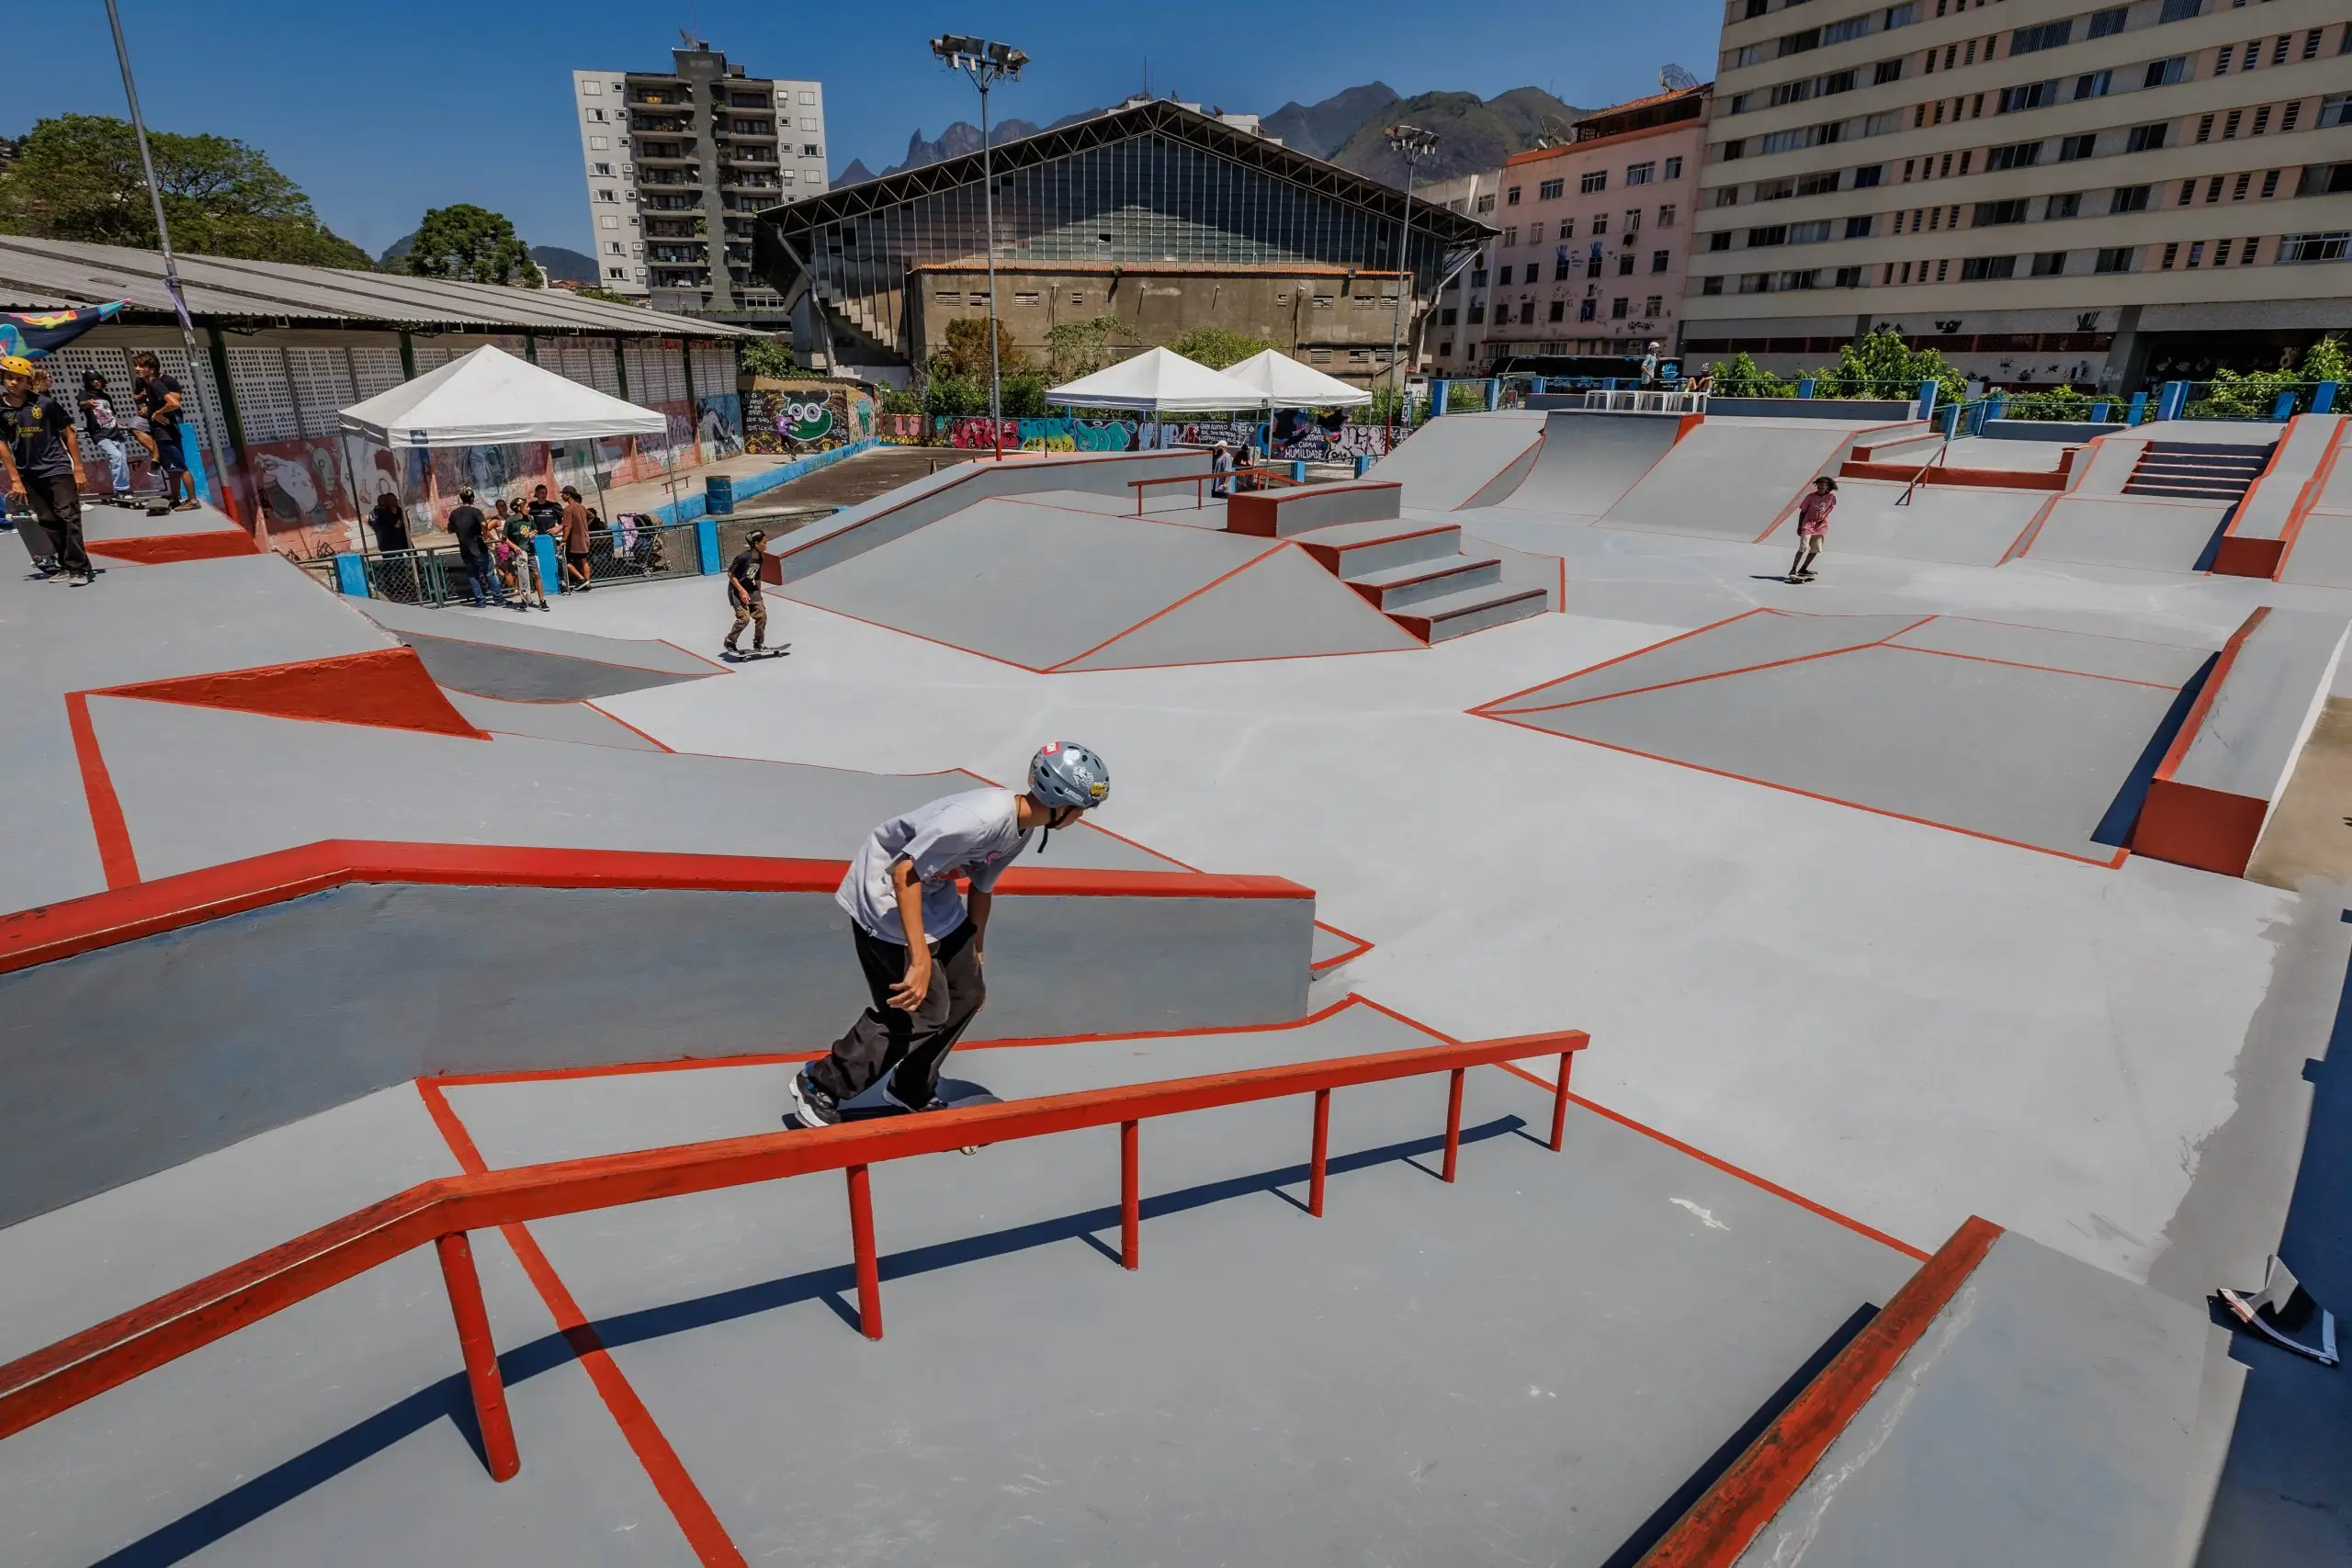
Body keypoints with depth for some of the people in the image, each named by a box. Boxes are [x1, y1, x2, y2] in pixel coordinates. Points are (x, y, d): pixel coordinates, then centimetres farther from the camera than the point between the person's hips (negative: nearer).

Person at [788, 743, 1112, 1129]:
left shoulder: (1021, 829, -4)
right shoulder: (981, 817, -33)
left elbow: (982, 888, 10)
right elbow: (904, 873, -33)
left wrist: (975, 953, 18)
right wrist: (920, 958, -33)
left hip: (933, 895, 9)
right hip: (886, 894, -9)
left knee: (967, 995, 10)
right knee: (924, 1012, -8)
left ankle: (912, 1091, 30)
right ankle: (819, 1086, 9)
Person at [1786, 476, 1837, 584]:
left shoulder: (1831, 497, -4)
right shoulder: (1810, 497, -9)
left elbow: (1832, 506, 13)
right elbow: (1803, 512, -3)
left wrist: (1825, 514, -7)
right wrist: (1799, 527, -6)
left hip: (1821, 526, 4)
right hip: (1808, 525, -4)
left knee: (1815, 550, 10)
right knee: (1803, 548, -15)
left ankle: (1803, 570, 23)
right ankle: (1793, 570, -15)